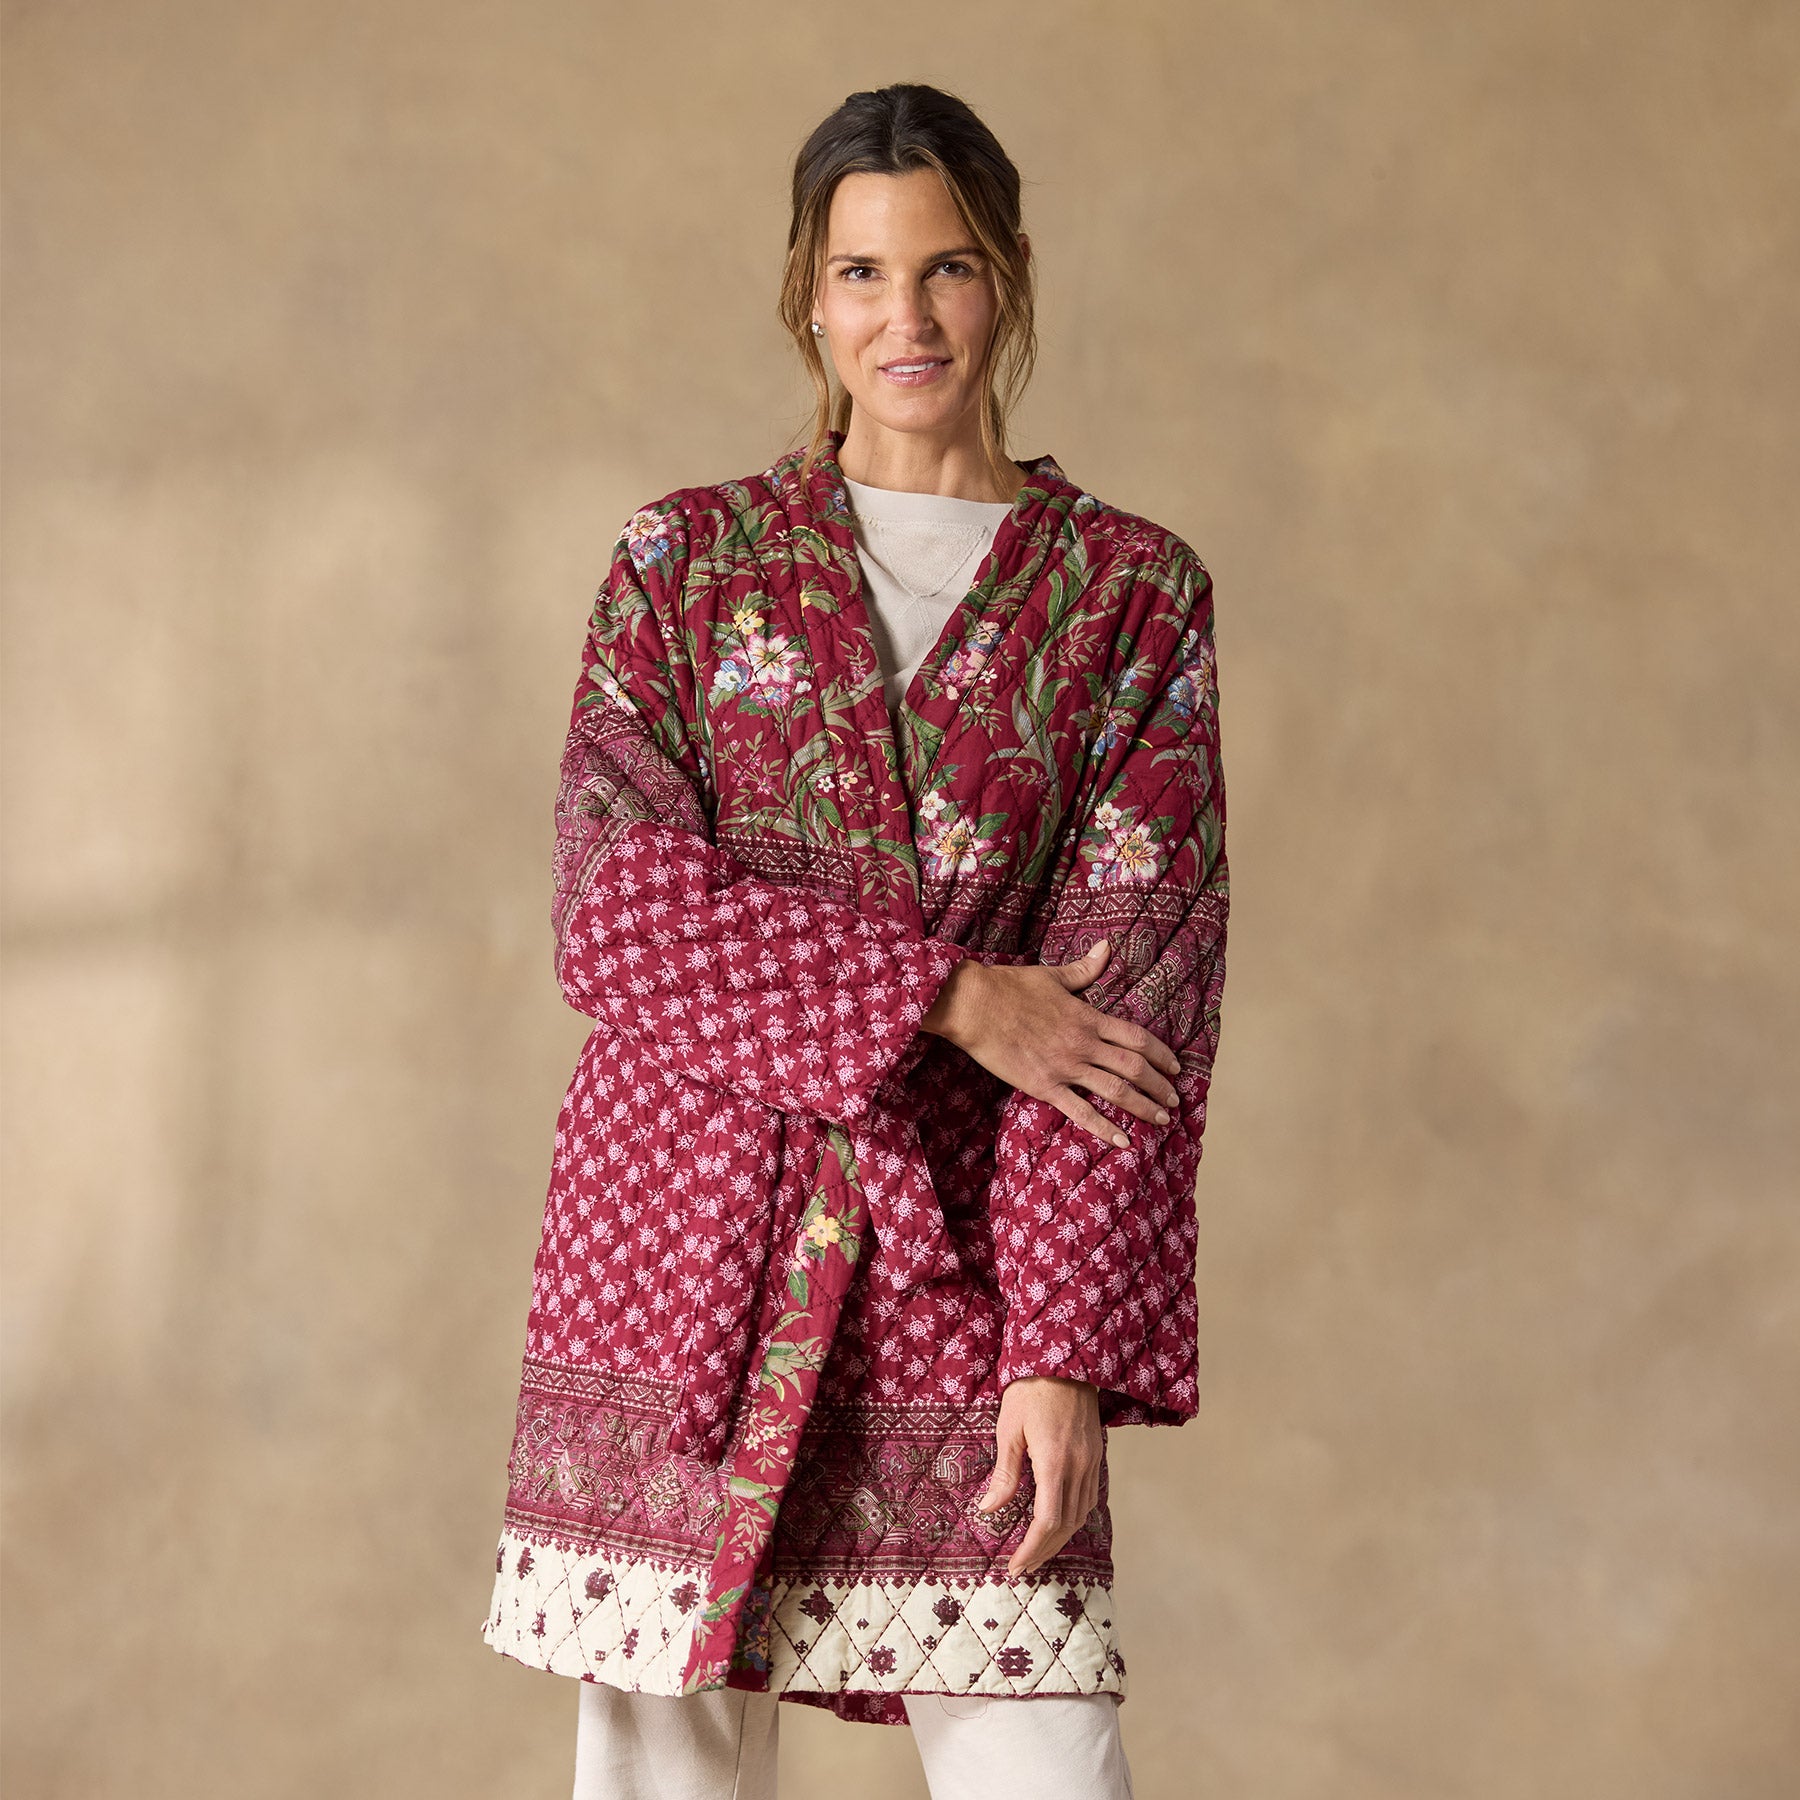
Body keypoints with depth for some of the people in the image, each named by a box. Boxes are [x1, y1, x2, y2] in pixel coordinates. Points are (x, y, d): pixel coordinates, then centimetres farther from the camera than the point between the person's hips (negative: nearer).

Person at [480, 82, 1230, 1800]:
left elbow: (1140, 989, -1)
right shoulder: (686, 558, 9)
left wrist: (1072, 1347, -11)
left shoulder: (1134, 593, 7)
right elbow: (615, 911, -3)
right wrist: (944, 996, -13)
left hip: (961, 1271, -1)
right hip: (685, 1253, 1)